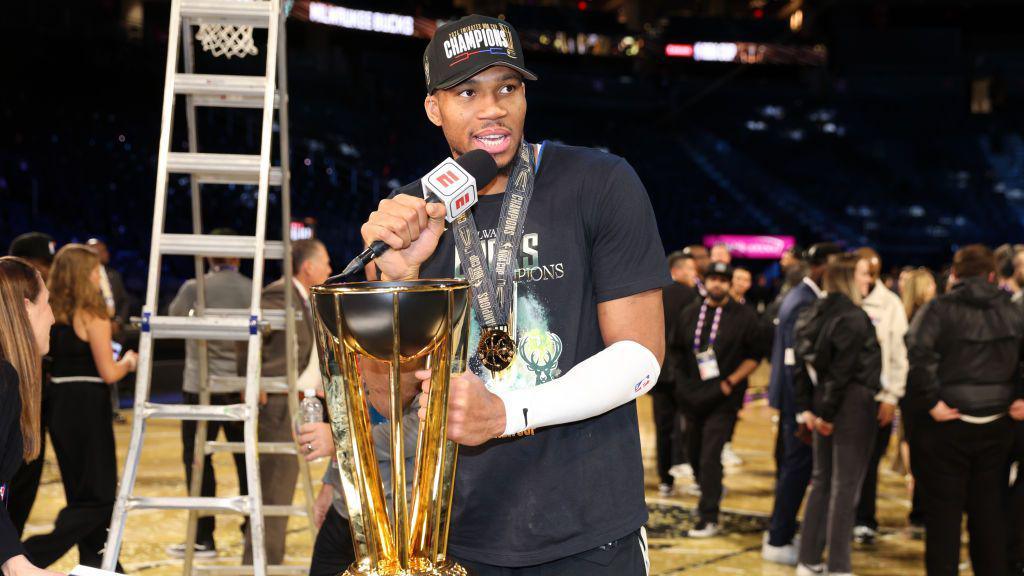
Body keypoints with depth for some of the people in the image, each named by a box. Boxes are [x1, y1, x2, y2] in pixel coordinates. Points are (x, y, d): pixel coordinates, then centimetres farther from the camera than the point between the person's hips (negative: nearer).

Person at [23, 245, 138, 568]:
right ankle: (35, 555, -15)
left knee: (80, 491, 18)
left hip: (58, 408, 7)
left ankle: (94, 561, 26)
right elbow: (109, 373, -14)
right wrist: (129, 362, 5)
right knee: (99, 496, -1)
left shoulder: (51, 314, 5)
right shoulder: (93, 317, -13)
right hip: (88, 408, -7)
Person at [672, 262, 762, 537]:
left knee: (710, 455, -13)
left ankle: (709, 519, -10)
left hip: (723, 398, -5)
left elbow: (754, 356, -3)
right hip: (693, 397, 5)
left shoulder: (743, 316, -4)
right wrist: (684, 383, 6)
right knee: (694, 452, 16)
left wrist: (731, 382, -12)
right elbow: (677, 349, 16)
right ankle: (710, 494, 44)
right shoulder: (690, 314, 7)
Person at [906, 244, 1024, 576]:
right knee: (989, 510, 13)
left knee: (943, 511, 4)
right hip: (996, 424, 4)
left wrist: (930, 401, -15)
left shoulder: (938, 310, -7)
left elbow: (919, 357, -22)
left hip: (948, 423, -4)